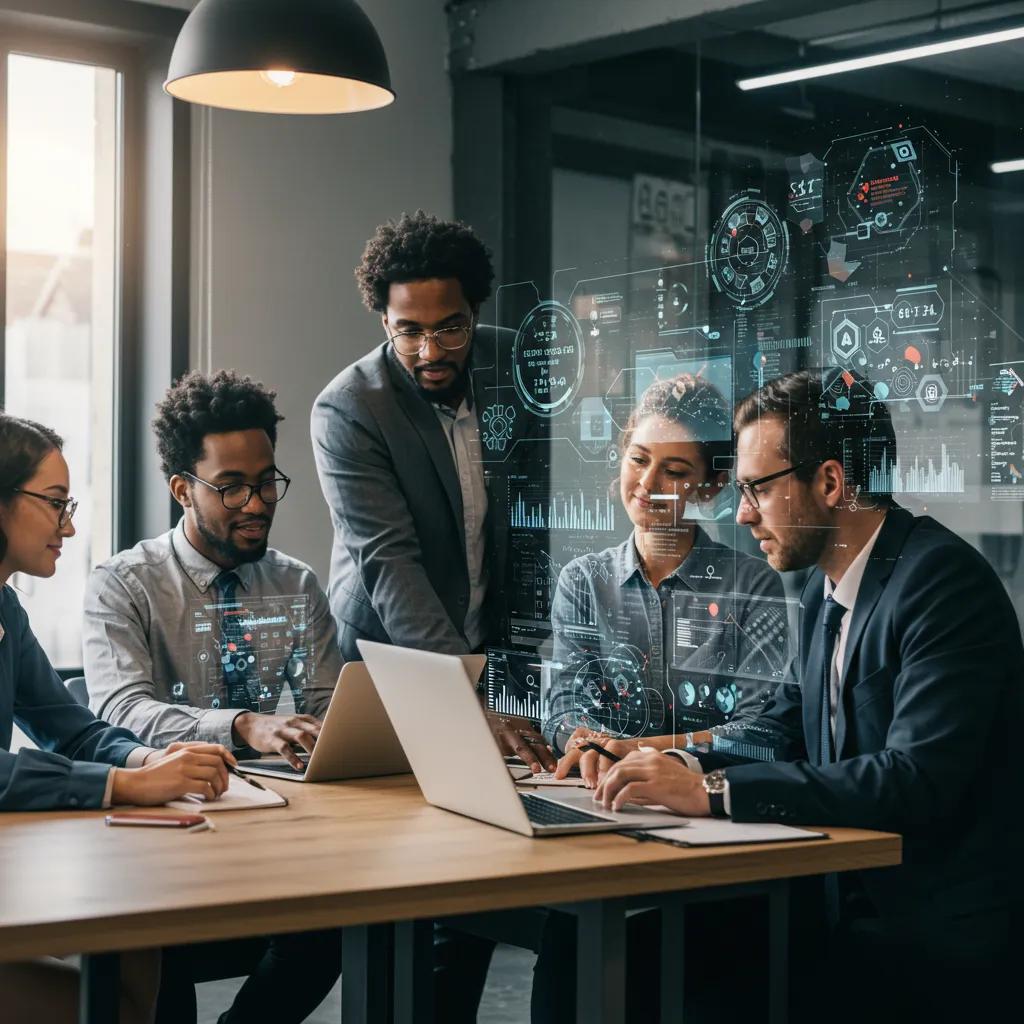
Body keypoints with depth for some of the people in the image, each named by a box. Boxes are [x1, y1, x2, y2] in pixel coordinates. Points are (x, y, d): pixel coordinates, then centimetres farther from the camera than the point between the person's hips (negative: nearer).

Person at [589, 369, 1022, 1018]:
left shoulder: (943, 578, -17)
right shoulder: (826, 592, 12)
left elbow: (918, 779, -26)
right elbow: (783, 735, 15)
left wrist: (713, 791, -26)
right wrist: (680, 768, -5)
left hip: (936, 938, -7)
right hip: (849, 906, 8)